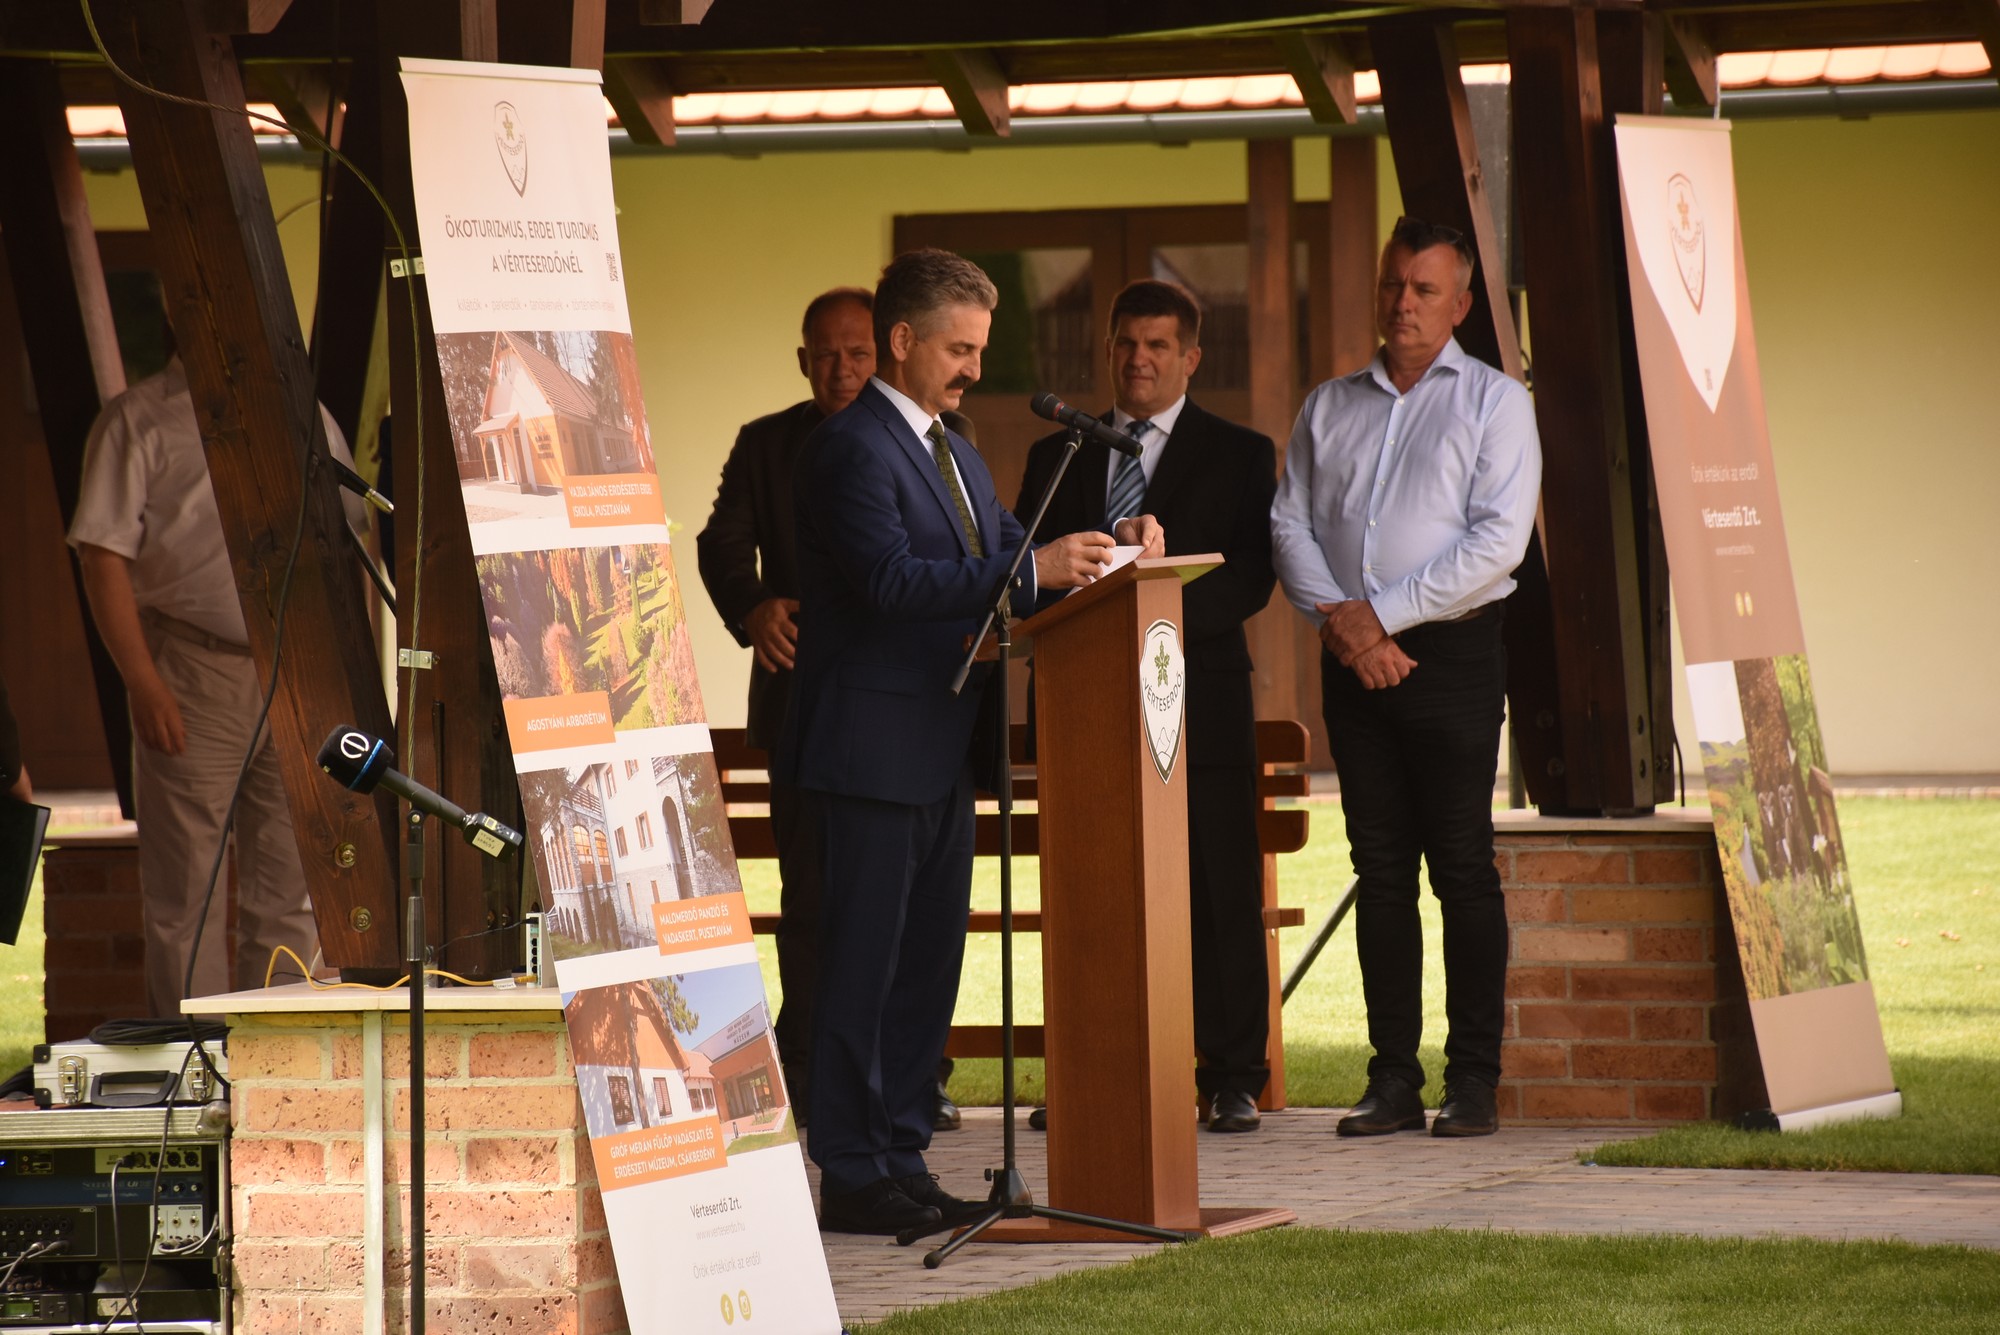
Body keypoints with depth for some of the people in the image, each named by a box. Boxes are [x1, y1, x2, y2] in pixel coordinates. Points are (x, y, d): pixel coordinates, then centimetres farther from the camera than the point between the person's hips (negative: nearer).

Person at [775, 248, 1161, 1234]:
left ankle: (900, 1161, 17)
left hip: (942, 754, 10)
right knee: (861, 963, -5)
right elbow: (891, 578, -24)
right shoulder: (850, 448, -12)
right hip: (872, 751, -10)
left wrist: (1097, 548, -1)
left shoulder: (953, 455, 20)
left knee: (927, 964, 11)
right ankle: (852, 1176, -3)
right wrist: (1034, 570, -29)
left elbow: (1002, 556, 18)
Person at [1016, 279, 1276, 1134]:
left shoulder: (1238, 455, 8)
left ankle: (1233, 1080, 1)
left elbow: (1252, 574, -4)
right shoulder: (1057, 457, 17)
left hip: (1199, 700, -2)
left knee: (1219, 893, -2)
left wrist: (1179, 611, -23)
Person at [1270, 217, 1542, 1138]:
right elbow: (1290, 524, 10)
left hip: (1452, 649, -4)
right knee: (1380, 870, 3)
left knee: (1462, 866, -6)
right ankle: (1392, 1079, 4)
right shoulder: (1329, 408, 16)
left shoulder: (1495, 403, 3)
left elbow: (1498, 541, -8)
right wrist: (1337, 615, -8)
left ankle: (1474, 1081, -4)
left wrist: (1382, 612, -11)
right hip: (1354, 656, 4)